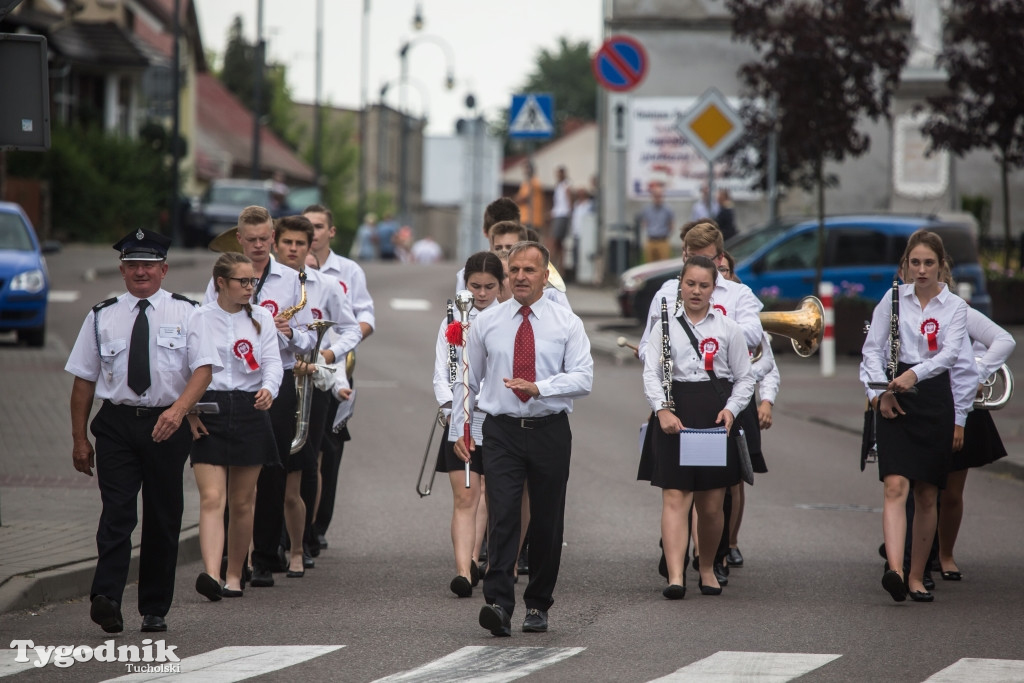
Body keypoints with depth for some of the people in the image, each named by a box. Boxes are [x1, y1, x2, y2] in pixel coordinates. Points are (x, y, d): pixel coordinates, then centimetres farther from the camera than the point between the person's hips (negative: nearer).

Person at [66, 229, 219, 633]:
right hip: (116, 423, 0)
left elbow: (204, 368, -7)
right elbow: (84, 380, 9)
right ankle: (106, 597, -26)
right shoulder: (102, 317, 7)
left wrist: (179, 409, -24)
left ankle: (155, 610, 15)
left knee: (164, 519, 6)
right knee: (118, 511, -14)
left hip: (167, 426, 1)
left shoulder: (183, 313, 4)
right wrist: (79, 438, 4)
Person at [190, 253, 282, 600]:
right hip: (207, 412, -2)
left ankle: (234, 575, 19)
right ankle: (211, 574, -26)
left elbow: (272, 362, 2)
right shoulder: (197, 318, 2)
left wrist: (268, 389, -19)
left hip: (249, 411, 2)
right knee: (211, 498, -14)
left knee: (242, 503, 6)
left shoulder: (261, 318, 9)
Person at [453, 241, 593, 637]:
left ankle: (538, 605, 18)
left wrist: (539, 387, -21)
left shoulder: (567, 324, 3)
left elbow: (583, 378, -6)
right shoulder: (485, 323, 7)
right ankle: (498, 604, -22)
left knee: (547, 522, 6)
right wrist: (459, 429, 8)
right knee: (502, 516, -14)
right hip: (502, 430, 0)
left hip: (550, 430, 0)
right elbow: (466, 380, 14)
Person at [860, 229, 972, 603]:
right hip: (895, 402, -1)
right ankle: (894, 569, -31)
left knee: (927, 495, 5)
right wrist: (879, 392, -8)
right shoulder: (893, 299, 6)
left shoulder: (955, 306, 3)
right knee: (896, 486, -17)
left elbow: (950, 353, -12)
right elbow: (872, 349, 6)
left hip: (935, 400, 1)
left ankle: (917, 576, 15)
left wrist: (915, 374, -28)